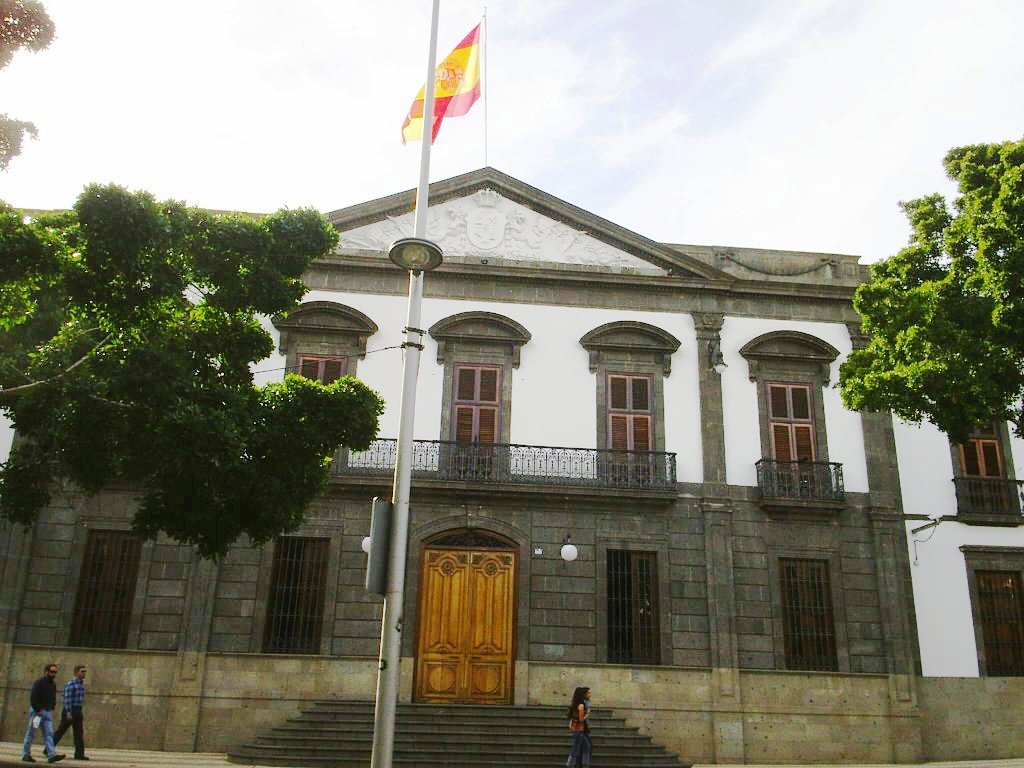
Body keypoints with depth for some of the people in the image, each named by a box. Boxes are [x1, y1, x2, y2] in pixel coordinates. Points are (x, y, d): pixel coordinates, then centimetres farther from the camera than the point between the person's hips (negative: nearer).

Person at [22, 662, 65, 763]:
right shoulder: (39, 683, -10)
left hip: (48, 712, 7)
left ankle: (52, 755, -12)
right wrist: (38, 710, -18)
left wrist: (53, 706, 8)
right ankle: (26, 755, 14)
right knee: (31, 733, 2)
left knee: (49, 733, -4)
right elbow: (33, 698, -16)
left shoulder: (53, 684, 14)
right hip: (36, 711, -7)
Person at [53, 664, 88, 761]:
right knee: (61, 731, 3)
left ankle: (79, 754, -3)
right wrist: (68, 712, -25)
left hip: (78, 711, 8)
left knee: (79, 732, 0)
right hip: (69, 710, -7)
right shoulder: (71, 683, -14)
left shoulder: (82, 684, 13)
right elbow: (67, 698, -20)